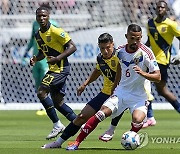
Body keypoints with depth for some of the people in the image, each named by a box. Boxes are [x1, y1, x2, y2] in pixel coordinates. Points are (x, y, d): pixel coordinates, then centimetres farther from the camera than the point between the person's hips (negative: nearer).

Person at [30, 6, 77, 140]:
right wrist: (35, 59, 4)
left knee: (41, 92, -18)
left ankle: (57, 125, -11)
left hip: (61, 68, -9)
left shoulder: (56, 32, -15)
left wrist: (58, 58, -26)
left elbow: (72, 47, -16)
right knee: (57, 102, 10)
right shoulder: (38, 35, 11)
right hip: (53, 69, 9)